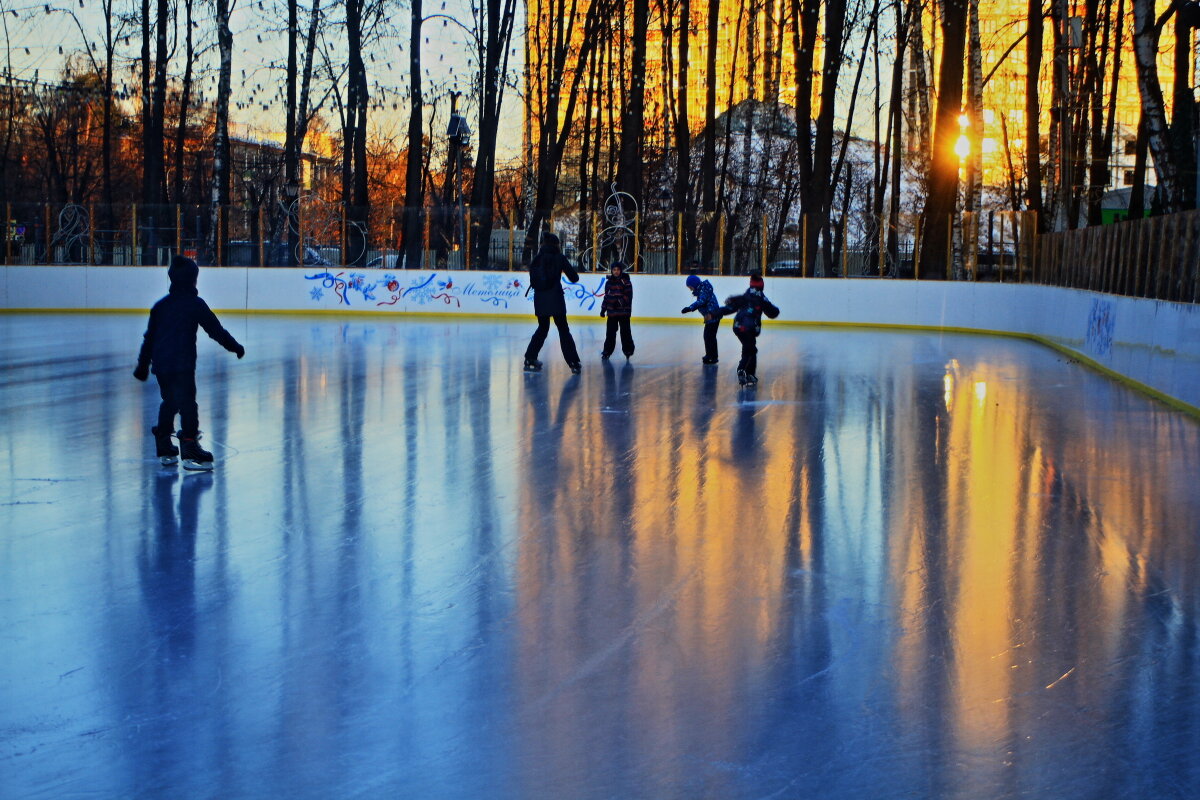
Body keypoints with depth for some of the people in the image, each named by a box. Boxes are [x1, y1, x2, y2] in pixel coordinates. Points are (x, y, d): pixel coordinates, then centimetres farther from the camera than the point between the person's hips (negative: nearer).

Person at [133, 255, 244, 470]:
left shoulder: (160, 305, 11)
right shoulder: (195, 304, -6)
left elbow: (149, 337, 16)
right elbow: (215, 330, -3)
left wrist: (143, 364, 23)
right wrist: (235, 347, 10)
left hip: (160, 364, 6)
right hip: (182, 365, -6)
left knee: (169, 402, 19)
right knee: (187, 404, -7)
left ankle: (163, 447, 25)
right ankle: (189, 448, -14)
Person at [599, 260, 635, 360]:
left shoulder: (626, 281, -4)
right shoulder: (609, 282, 10)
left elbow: (628, 296, -10)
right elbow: (606, 297, 16)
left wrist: (620, 301, -25)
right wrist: (603, 309, 15)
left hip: (624, 311, -4)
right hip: (612, 311, 4)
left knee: (625, 331, 0)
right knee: (610, 332, 5)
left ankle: (628, 349, 11)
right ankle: (607, 350, 11)